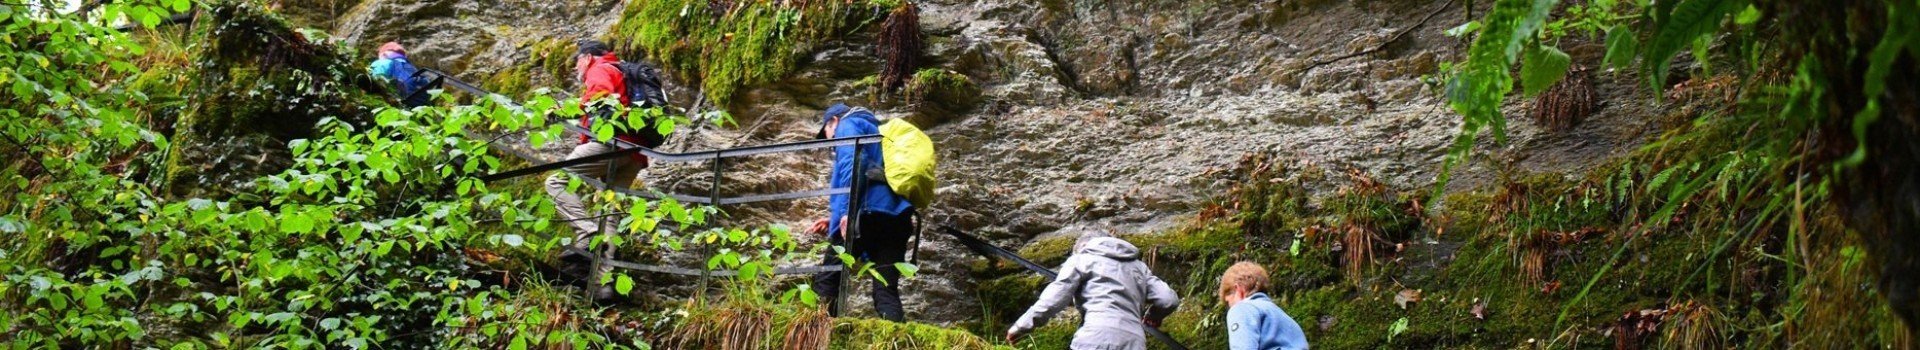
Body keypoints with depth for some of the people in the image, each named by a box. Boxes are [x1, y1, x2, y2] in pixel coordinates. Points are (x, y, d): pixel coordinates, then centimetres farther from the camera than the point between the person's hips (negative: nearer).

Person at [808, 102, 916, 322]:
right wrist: (834, 220, 32)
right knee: (887, 289, -2)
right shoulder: (876, 132, 38)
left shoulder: (848, 124, 13)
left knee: (826, 281, -3)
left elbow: (853, 162, -9)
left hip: (868, 212, -7)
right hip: (897, 214, 7)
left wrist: (846, 211, -18)